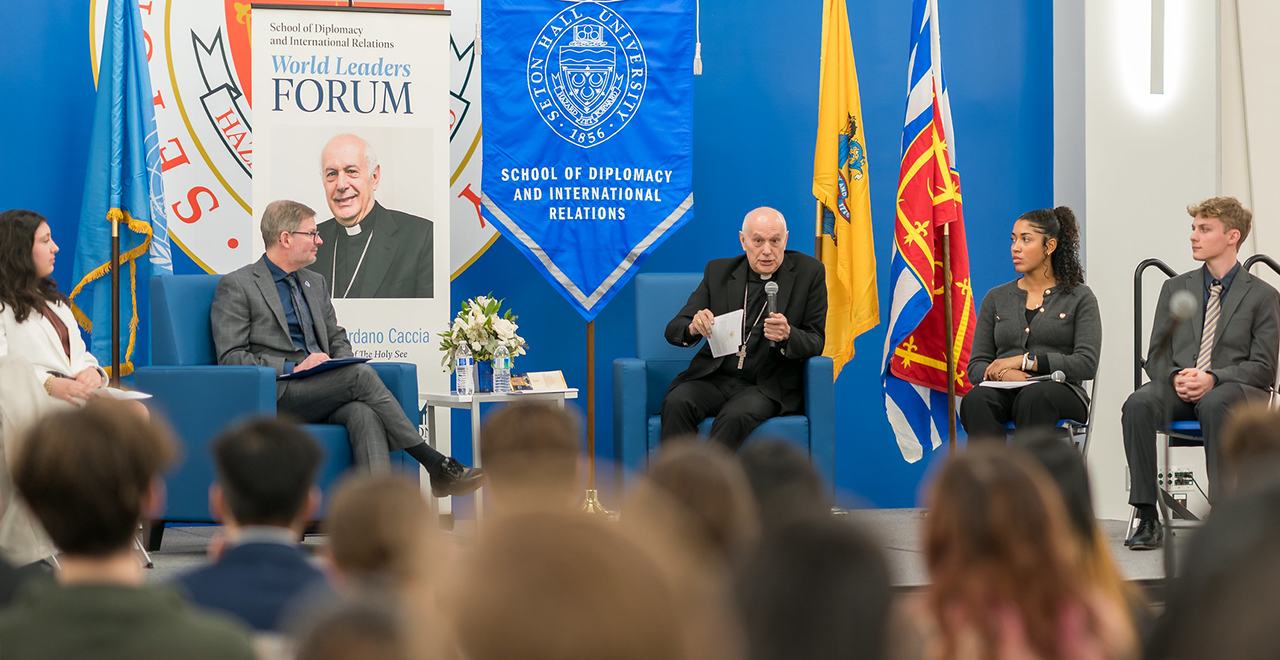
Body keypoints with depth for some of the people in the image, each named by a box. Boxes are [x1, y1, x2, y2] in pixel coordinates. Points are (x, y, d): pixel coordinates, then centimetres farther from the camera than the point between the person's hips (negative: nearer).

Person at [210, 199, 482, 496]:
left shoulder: (315, 282, 23)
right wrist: (294, 368, -17)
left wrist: (341, 367, 2)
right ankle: (436, 466, -24)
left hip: (320, 396, 6)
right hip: (276, 396, -6)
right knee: (362, 374, -27)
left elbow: (337, 339, 28)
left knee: (364, 413, -30)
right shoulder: (236, 285, 0)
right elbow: (231, 358, -7)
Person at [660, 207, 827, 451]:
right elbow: (674, 330, 6)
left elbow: (815, 343, 2)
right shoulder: (718, 271, 10)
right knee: (677, 403, -29)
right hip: (715, 377, 3)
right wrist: (694, 327, -19)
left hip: (768, 386, -3)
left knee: (736, 415, -35)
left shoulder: (809, 272, 4)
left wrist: (787, 335, -22)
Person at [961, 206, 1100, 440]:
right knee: (975, 400, -35)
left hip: (1059, 392, -3)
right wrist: (1003, 374, -11)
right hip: (1004, 393, 3)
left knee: (1033, 397, -40)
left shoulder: (1079, 298, 10)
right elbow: (976, 366, 15)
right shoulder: (996, 298, 20)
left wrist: (1024, 360, -10)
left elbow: (1087, 363, -3)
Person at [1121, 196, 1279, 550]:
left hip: (1234, 388, -3)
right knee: (1138, 405, -31)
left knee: (1213, 405, -41)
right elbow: (1156, 357, 14)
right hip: (1178, 388, 3)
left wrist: (1213, 378, -19)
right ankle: (1147, 518, -30)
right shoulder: (1175, 288, 18)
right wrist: (1175, 377, -11)